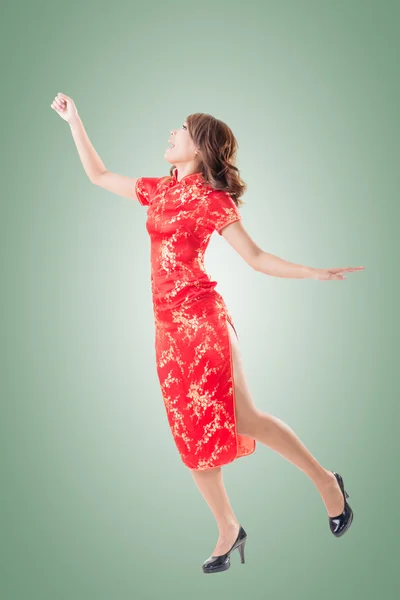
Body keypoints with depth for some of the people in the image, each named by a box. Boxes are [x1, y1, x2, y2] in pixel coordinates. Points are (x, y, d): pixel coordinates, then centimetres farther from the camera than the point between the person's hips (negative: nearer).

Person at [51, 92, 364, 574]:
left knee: (242, 419, -8)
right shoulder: (159, 190, 14)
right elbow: (98, 175, 26)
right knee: (193, 432, 7)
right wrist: (74, 120, 28)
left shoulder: (212, 199, -3)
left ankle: (325, 480, 13)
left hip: (200, 319, -6)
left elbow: (256, 257, -2)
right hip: (168, 325, 6)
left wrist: (315, 274, -12)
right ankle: (229, 530, 20)